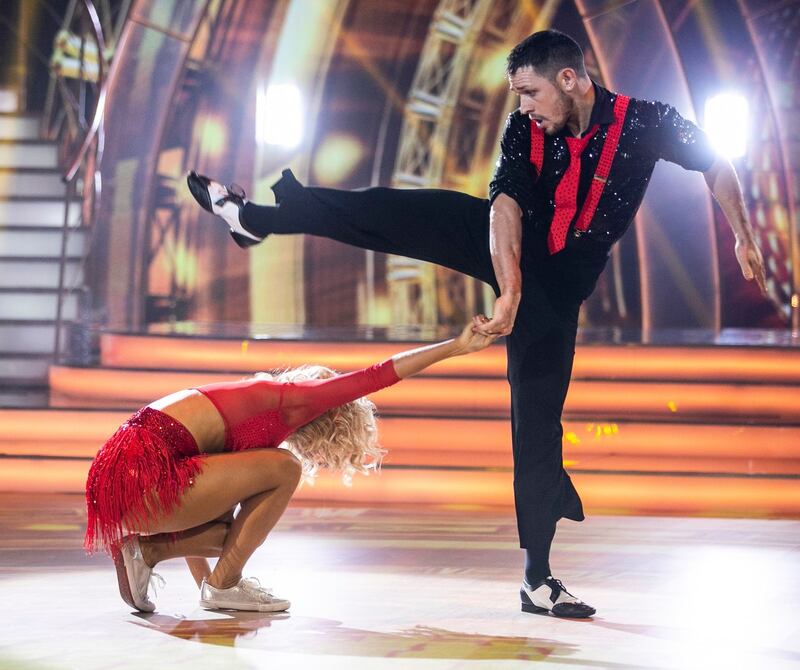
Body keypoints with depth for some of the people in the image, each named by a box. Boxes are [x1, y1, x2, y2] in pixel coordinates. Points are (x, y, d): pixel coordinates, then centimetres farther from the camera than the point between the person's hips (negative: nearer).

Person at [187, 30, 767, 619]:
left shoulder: (643, 123, -19)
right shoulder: (525, 129, -14)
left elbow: (715, 163, -5)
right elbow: (505, 205, -25)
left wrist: (744, 238, -8)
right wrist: (509, 291, -38)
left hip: (561, 278, -3)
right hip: (510, 246, 3)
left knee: (539, 418, -7)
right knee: (401, 212, -9)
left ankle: (539, 577, -3)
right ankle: (255, 219, 7)